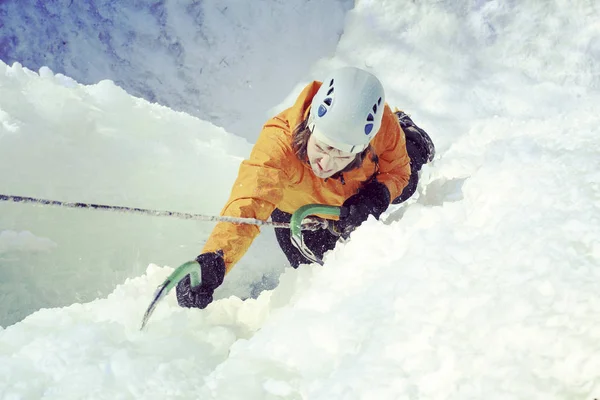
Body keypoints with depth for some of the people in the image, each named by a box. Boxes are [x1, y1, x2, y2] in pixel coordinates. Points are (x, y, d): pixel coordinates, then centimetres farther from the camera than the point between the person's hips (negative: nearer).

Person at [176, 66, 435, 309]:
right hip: (295, 206, -2)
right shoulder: (278, 143, -50)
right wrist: (212, 261, -76)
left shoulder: (384, 127, -41)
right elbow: (248, 205, -60)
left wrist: (377, 197, -42)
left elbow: (397, 171, -20)